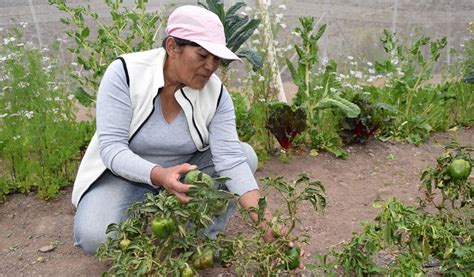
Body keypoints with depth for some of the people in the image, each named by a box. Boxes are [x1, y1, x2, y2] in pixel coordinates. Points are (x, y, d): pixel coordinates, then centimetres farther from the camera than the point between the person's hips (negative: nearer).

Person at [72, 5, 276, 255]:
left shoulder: (215, 93, -15)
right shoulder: (124, 72, -23)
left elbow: (230, 158, -23)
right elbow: (111, 147, -27)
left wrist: (264, 221, -35)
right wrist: (158, 175, -46)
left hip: (185, 171, 3)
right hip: (123, 174, -3)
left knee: (245, 154, -17)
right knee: (95, 237, -30)